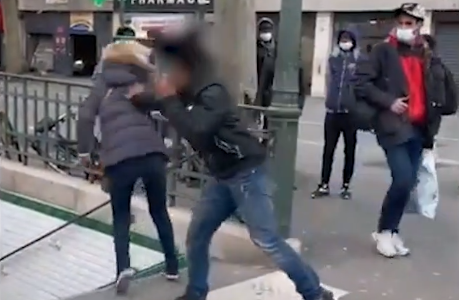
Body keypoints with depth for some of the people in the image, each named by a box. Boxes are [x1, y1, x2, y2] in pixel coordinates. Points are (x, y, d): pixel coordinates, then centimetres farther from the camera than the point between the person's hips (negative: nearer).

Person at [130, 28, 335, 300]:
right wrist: (138, 98, 22)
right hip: (223, 175, 9)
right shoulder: (191, 92, 8)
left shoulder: (212, 94, -20)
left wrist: (169, 99, -22)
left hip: (247, 172, -9)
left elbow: (195, 132, -32)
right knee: (197, 234, 12)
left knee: (268, 242, -7)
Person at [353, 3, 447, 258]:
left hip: (418, 129, 6)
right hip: (394, 127, -5)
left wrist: (432, 121, 11)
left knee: (408, 183, 7)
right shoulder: (383, 51, -1)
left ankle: (392, 231, 22)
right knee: (403, 180, -15)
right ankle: (384, 231, 5)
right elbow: (361, 82, -8)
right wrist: (388, 102, -15)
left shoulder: (427, 57, 13)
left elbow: (435, 91, 23)